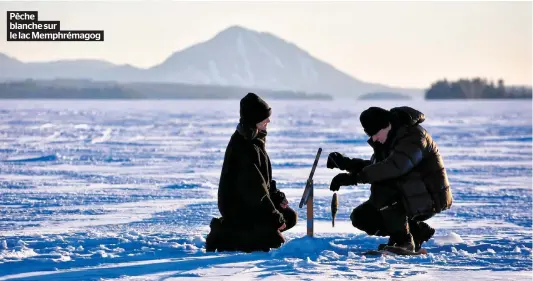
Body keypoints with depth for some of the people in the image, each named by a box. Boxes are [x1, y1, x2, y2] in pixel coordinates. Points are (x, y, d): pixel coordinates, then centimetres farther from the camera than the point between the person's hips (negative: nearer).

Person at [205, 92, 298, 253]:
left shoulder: (254, 140, 10)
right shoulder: (244, 146, -24)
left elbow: (263, 179, 20)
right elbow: (254, 187, -24)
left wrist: (277, 196, 6)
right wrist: (275, 216, -19)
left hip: (250, 204, 10)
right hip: (237, 207, -10)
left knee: (290, 217, 12)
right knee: (273, 240, -16)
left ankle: (241, 231, 12)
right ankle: (222, 236, -6)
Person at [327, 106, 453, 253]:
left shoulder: (414, 136, -23)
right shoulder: (388, 139, 6)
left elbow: (394, 167, -38)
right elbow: (375, 166, 14)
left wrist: (354, 177, -40)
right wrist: (346, 163, -3)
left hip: (429, 197, -9)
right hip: (410, 197, 9)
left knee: (382, 184, -30)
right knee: (361, 217, -1)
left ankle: (403, 240, -19)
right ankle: (416, 231, 6)